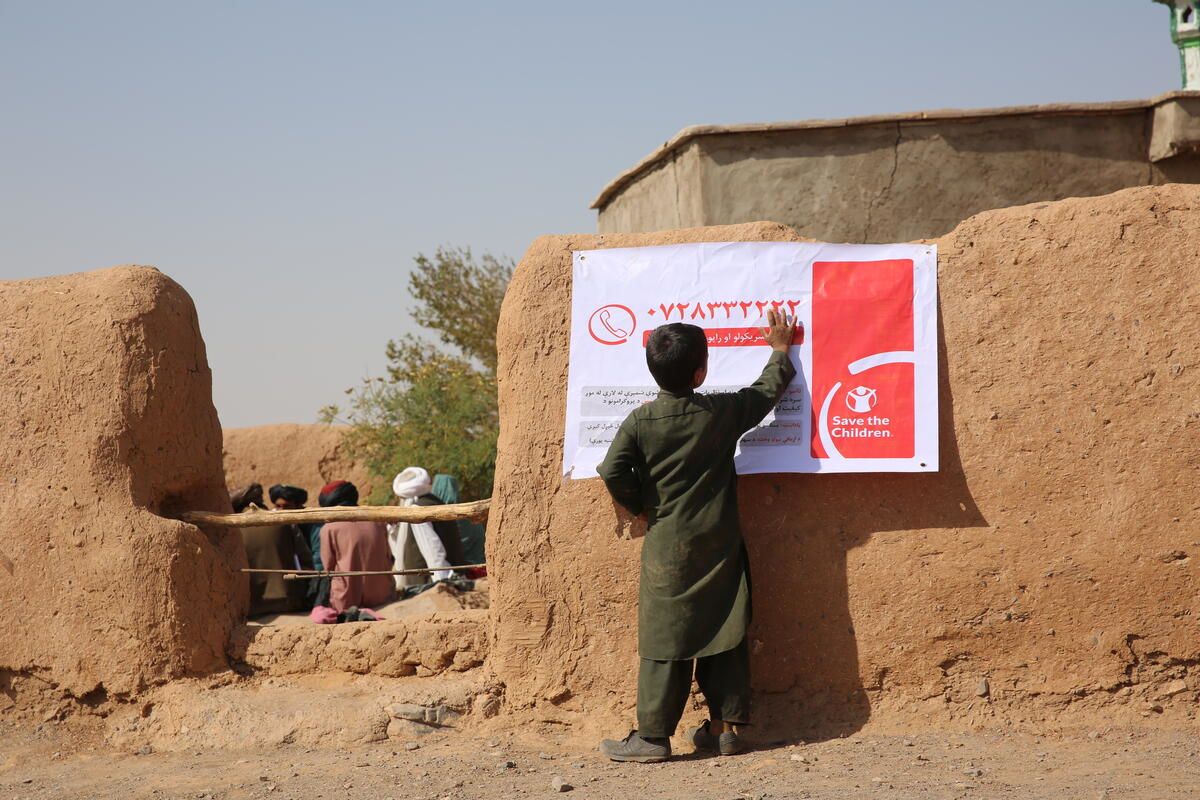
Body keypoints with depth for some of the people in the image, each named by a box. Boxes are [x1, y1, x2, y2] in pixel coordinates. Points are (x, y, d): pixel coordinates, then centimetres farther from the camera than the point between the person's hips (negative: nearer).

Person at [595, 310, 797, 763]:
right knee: (723, 632, 10)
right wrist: (780, 350, 29)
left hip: (667, 547, -1)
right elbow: (768, 390, 12)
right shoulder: (723, 412, -4)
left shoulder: (640, 421, -8)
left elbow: (613, 471, -13)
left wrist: (639, 505, 5)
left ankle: (653, 735, 0)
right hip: (719, 545, 2)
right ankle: (724, 726, 14)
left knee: (664, 639, 0)